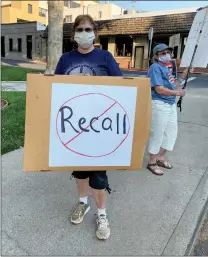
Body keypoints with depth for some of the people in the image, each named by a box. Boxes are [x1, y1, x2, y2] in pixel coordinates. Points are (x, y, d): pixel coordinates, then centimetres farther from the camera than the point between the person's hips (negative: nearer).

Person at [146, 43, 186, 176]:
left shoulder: (167, 68, 15)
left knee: (172, 131, 17)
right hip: (159, 104, -10)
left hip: (171, 104, 10)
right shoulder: (155, 67, -13)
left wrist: (182, 77, 1)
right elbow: (159, 89, -22)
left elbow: (174, 84, 18)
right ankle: (152, 163, 16)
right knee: (157, 134, -1)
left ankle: (161, 157, 32)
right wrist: (178, 93, -13)